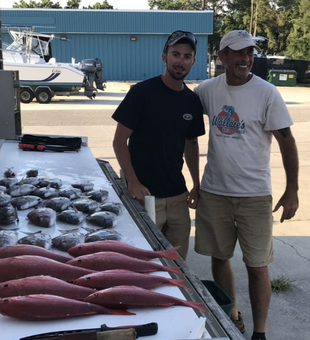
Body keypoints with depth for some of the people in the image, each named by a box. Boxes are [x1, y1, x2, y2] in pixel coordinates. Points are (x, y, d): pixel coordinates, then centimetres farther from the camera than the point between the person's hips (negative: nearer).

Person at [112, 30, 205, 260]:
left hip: (178, 196, 5)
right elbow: (119, 140, -8)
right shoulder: (142, 92, -10)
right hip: (145, 195, -5)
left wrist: (196, 185, 9)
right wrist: (133, 182, -16)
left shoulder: (192, 101, 5)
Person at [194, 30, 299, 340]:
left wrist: (292, 191, -9)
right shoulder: (208, 89, 0)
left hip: (254, 195, -3)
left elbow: (286, 141, -7)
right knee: (219, 257, 15)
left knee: (257, 265, 4)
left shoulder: (266, 93, -10)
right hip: (213, 191, 4)